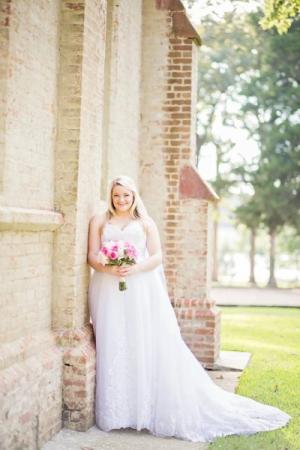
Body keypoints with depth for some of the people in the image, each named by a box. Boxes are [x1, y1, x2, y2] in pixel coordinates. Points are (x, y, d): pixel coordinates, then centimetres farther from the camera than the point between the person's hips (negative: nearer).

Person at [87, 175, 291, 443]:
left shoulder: (145, 222, 12)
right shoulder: (99, 221, 13)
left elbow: (156, 256, 4)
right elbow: (92, 256, 4)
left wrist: (136, 268, -14)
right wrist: (110, 268, -16)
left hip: (143, 292, 0)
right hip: (109, 292, 0)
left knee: (151, 346, -4)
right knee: (113, 348, -3)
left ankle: (156, 408, 3)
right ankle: (117, 411, 3)